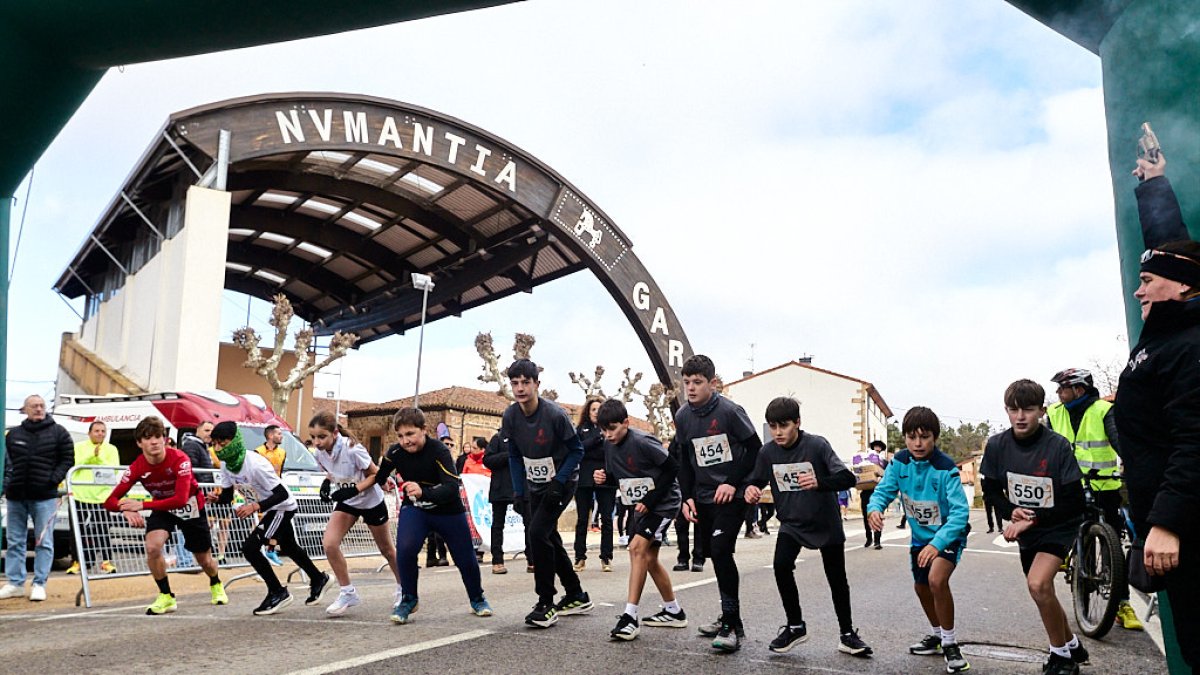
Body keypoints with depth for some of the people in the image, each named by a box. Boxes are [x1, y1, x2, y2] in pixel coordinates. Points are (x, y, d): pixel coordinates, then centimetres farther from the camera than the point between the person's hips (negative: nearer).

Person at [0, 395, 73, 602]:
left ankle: (39, 584, 3)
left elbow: (67, 459, 2)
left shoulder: (58, 432, 2)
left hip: (44, 497, -3)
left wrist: (54, 479, -9)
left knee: (44, 543, -2)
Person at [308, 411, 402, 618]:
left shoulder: (352, 450, -32)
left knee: (386, 549, 12)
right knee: (329, 543, -16)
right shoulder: (320, 453, -15)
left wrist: (354, 489, -34)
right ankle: (348, 593, 2)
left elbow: (375, 474, -22)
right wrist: (326, 483, -14)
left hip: (371, 501, -5)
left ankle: (403, 588, 38)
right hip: (347, 502, 5)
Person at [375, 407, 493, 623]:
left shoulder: (439, 451, -28)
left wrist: (423, 492, -53)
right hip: (414, 509, 2)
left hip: (449, 511, -1)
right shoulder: (394, 453, -16)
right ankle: (409, 599, -2)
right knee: (405, 548, -26)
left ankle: (477, 599, 37)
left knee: (465, 559, 7)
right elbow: (378, 478, 8)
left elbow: (453, 488, -41)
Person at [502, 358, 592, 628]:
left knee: (538, 532, -19)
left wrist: (558, 483, -21)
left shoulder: (555, 415, -23)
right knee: (548, 537, 12)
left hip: (562, 482, -6)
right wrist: (518, 492, -1)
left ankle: (546, 605, -8)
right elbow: (515, 456, 6)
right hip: (536, 485, 7)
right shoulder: (510, 417, -8)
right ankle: (576, 597, 30)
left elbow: (577, 450, -13)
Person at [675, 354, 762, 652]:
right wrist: (687, 497, 4)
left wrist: (733, 483, -14)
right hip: (703, 496, 6)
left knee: (720, 548, -19)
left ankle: (733, 625, -10)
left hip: (732, 494, -6)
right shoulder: (682, 416, 2)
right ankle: (729, 617, 28)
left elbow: (755, 448, -8)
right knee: (713, 553, 11)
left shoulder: (730, 411, -14)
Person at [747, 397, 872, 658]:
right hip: (791, 522, 2)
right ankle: (795, 626, 0)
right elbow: (756, 481, 5)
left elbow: (847, 478, -25)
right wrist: (751, 489, -19)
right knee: (781, 565, -20)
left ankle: (847, 634, 28)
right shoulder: (767, 452, -9)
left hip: (825, 522, -2)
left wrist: (819, 483, -44)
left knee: (837, 578, 8)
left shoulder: (817, 445, -20)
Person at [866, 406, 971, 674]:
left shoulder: (945, 468, -29)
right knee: (921, 586, 19)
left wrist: (937, 543, -45)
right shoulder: (900, 462, -13)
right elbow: (884, 490, -13)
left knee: (937, 579, -28)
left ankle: (950, 643, -6)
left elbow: (960, 511, -34)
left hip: (949, 533, -6)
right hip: (920, 534, 7)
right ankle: (937, 636, 45)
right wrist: (874, 509, -37)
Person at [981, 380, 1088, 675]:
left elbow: (1074, 503, -18)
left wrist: (1033, 519, -23)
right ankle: (1073, 646, 43)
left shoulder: (1058, 446, -22)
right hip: (1026, 530, 5)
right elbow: (992, 488, 3)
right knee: (1043, 593, 17)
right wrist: (1011, 511, -15)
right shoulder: (997, 446, -12)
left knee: (1038, 584, -24)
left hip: (1058, 526, -5)